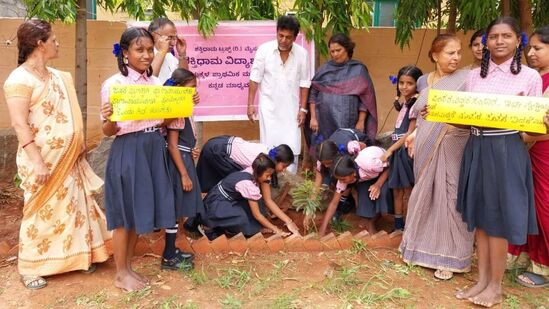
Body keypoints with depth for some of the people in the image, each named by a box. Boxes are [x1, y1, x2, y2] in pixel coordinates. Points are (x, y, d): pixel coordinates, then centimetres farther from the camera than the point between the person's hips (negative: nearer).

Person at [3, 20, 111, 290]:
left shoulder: (57, 76, 11)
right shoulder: (20, 79, -14)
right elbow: (19, 124, -20)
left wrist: (79, 147, 16)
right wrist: (37, 161, -25)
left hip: (68, 159, 8)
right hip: (42, 160, -7)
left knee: (73, 206, 13)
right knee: (41, 212, 2)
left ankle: (75, 257, 27)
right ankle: (30, 268, 18)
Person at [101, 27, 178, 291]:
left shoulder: (155, 82, 8)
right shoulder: (113, 84, -10)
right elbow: (108, 131, -8)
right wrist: (109, 119, -30)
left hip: (154, 147, 6)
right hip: (127, 151, -6)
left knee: (140, 209, 13)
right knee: (124, 212, 3)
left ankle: (128, 267, 29)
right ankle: (121, 274, 19)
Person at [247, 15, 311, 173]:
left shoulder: (302, 53, -6)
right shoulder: (264, 49, -9)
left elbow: (304, 83, 1)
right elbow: (255, 78, -5)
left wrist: (302, 108, -1)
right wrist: (250, 104, -7)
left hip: (291, 107, 1)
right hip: (269, 106, -1)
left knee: (291, 148, 2)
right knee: (269, 147, 2)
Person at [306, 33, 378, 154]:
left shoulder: (358, 70, 3)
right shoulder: (325, 69, 10)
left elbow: (365, 98, 0)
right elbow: (313, 93, 8)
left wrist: (361, 121, -5)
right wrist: (313, 117, 1)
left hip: (348, 123, -2)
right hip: (324, 123, 2)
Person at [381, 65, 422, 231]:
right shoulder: (404, 103, 12)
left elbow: (410, 134, -16)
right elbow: (400, 130, 7)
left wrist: (390, 150, -14)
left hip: (407, 151, -8)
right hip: (398, 150, 9)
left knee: (408, 191, 2)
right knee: (397, 191, 15)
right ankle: (398, 225, 27)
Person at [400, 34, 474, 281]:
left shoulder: (465, 80, -5)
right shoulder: (423, 81, 10)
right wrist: (415, 133, 9)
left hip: (451, 148, -5)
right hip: (426, 147, 5)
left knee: (449, 197, -1)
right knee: (424, 194, 12)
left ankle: (449, 256, 12)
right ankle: (423, 248, 29)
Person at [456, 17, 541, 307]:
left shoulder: (530, 76, -2)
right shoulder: (474, 75, 9)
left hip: (507, 152, -4)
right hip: (476, 149, 4)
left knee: (498, 218, 2)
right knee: (479, 215, 10)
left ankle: (496, 285, 17)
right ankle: (482, 278, 23)